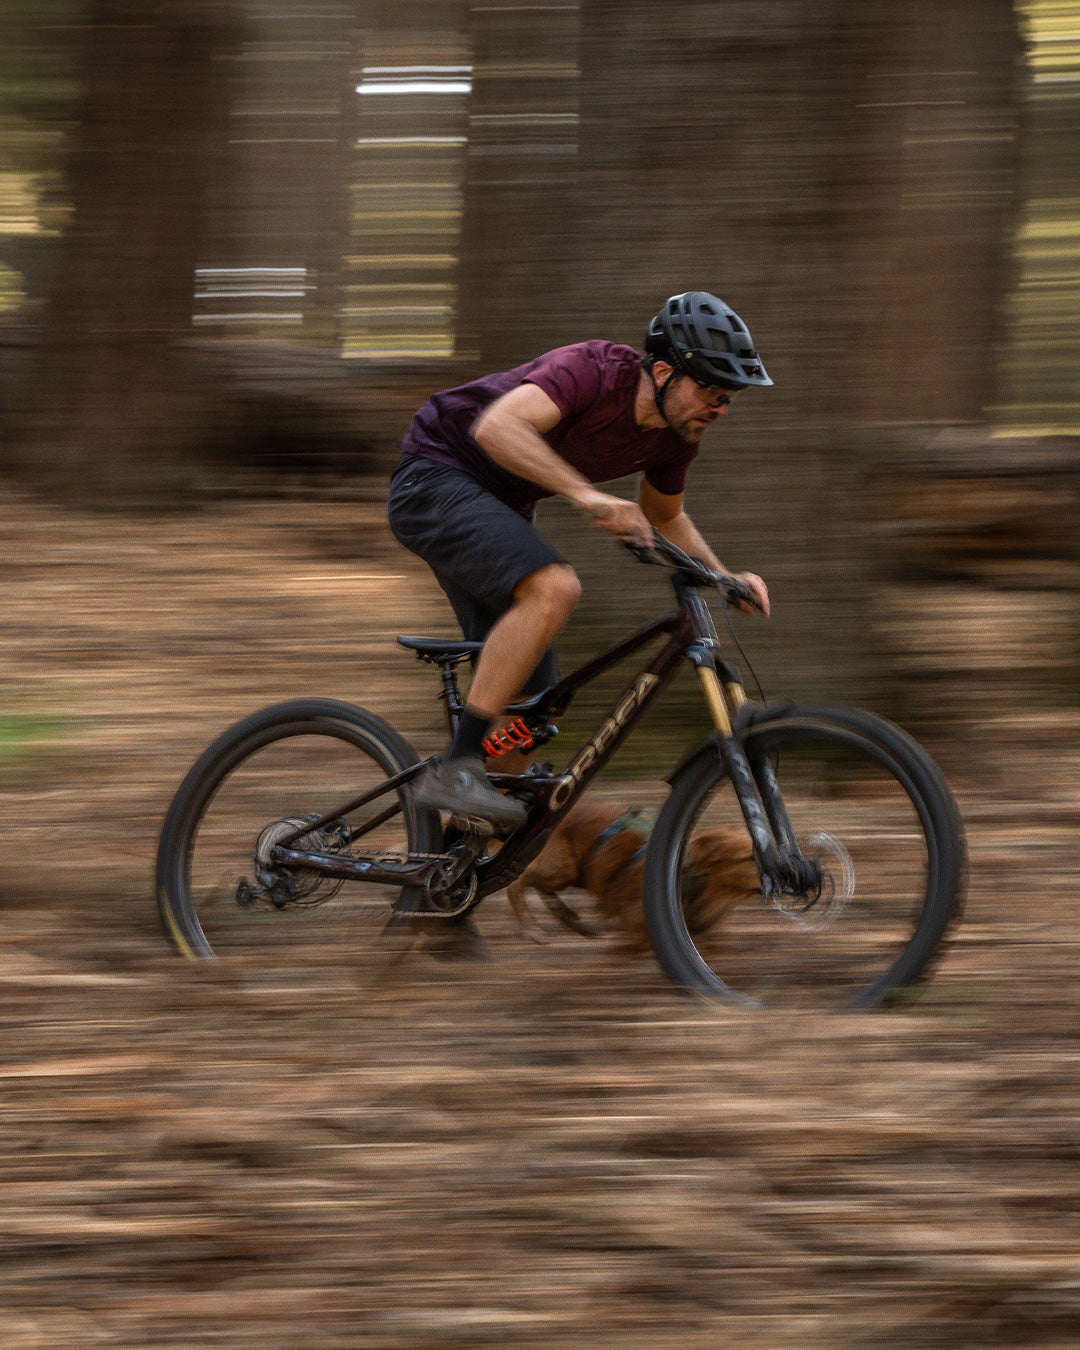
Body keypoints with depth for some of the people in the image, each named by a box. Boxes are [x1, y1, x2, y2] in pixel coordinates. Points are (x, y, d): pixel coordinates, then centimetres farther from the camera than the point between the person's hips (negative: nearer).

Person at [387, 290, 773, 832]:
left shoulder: (676, 436, -3)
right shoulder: (593, 370, -27)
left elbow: (664, 516, 19)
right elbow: (497, 427, -43)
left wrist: (724, 578, 3)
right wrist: (586, 494, -51)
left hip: (499, 503, 9)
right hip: (437, 478, -9)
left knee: (530, 704, 4)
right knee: (553, 589, -33)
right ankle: (454, 769, -32)